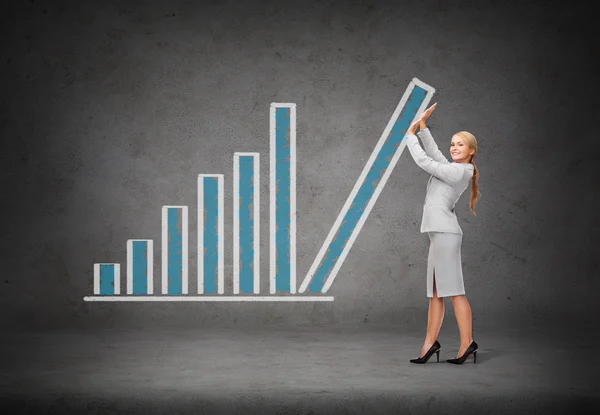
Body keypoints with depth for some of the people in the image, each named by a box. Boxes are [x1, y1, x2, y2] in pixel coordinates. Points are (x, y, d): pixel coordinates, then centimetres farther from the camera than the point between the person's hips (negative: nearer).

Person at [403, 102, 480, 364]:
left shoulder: (458, 171, -9)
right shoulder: (455, 169, 18)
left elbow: (423, 161, -8)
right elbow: (433, 153, 26)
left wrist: (410, 135, 3)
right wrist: (422, 126, 21)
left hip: (445, 232, -10)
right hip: (439, 232, 10)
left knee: (453, 291, -10)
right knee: (435, 292, 7)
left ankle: (467, 342, -9)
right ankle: (430, 342, 8)